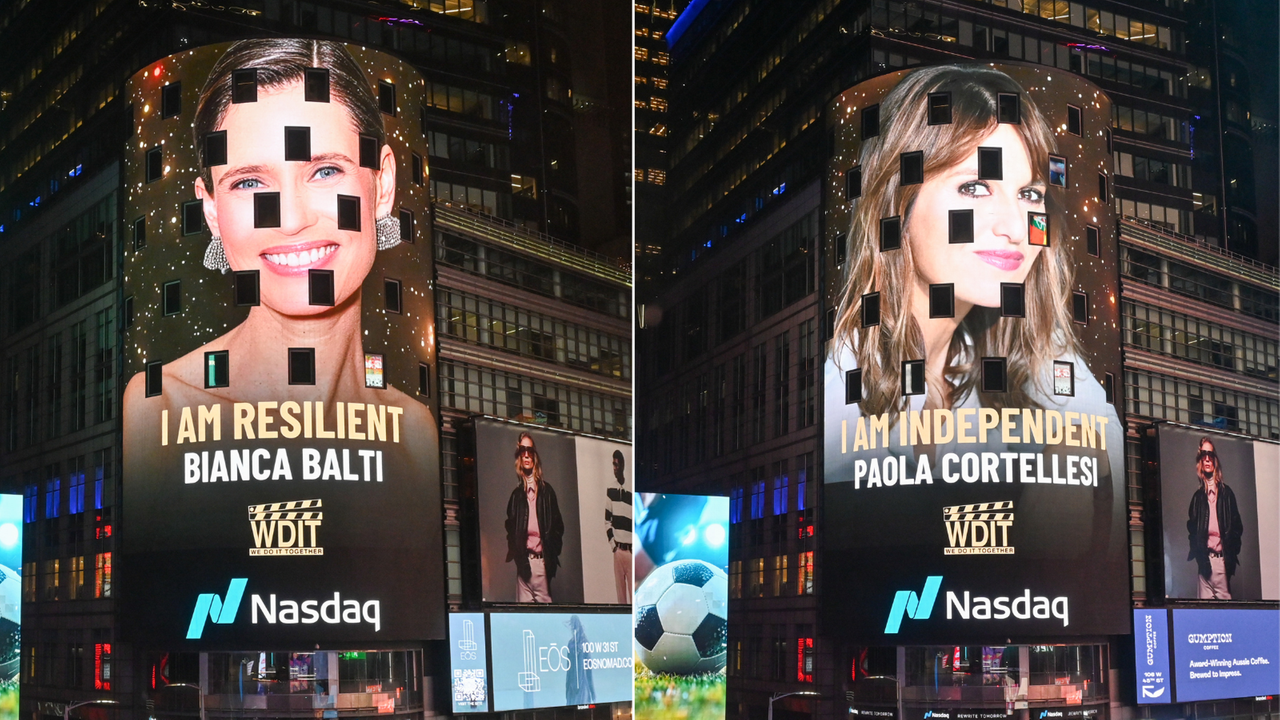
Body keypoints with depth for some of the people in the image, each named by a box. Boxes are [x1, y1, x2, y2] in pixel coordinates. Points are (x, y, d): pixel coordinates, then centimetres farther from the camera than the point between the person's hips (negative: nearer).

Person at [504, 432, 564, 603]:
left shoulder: (546, 490, 6)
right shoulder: (516, 494, 13)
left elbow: (557, 526, 5)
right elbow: (510, 528, 16)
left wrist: (552, 556, -3)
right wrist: (514, 553, 2)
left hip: (541, 561, -2)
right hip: (523, 561, 2)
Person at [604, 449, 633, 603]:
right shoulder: (610, 492, 4)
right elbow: (607, 522, 8)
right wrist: (613, 545, -1)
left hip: (631, 550, -3)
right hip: (618, 550, 3)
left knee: (633, 593, -2)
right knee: (620, 592, 9)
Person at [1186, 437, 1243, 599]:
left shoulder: (1226, 493, 8)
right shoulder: (1197, 496, 14)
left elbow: (1237, 526, 5)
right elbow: (1192, 529, 12)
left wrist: (1232, 555, -6)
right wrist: (1197, 553, -4)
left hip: (1221, 558, -2)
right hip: (1204, 560, 2)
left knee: (1224, 598, -6)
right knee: (1205, 600, -3)